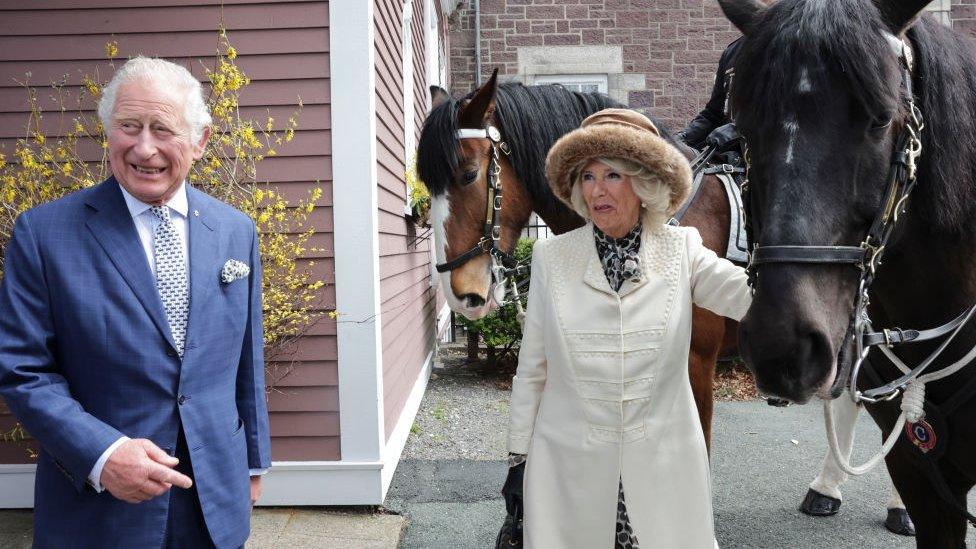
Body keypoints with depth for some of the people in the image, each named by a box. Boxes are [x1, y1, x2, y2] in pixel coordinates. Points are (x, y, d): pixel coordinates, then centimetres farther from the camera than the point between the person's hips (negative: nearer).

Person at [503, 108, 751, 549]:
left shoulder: (680, 252, -2)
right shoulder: (552, 257, -2)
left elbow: (751, 295, -18)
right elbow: (531, 369, 2)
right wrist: (519, 458, 3)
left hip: (664, 471, 0)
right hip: (567, 471, 0)